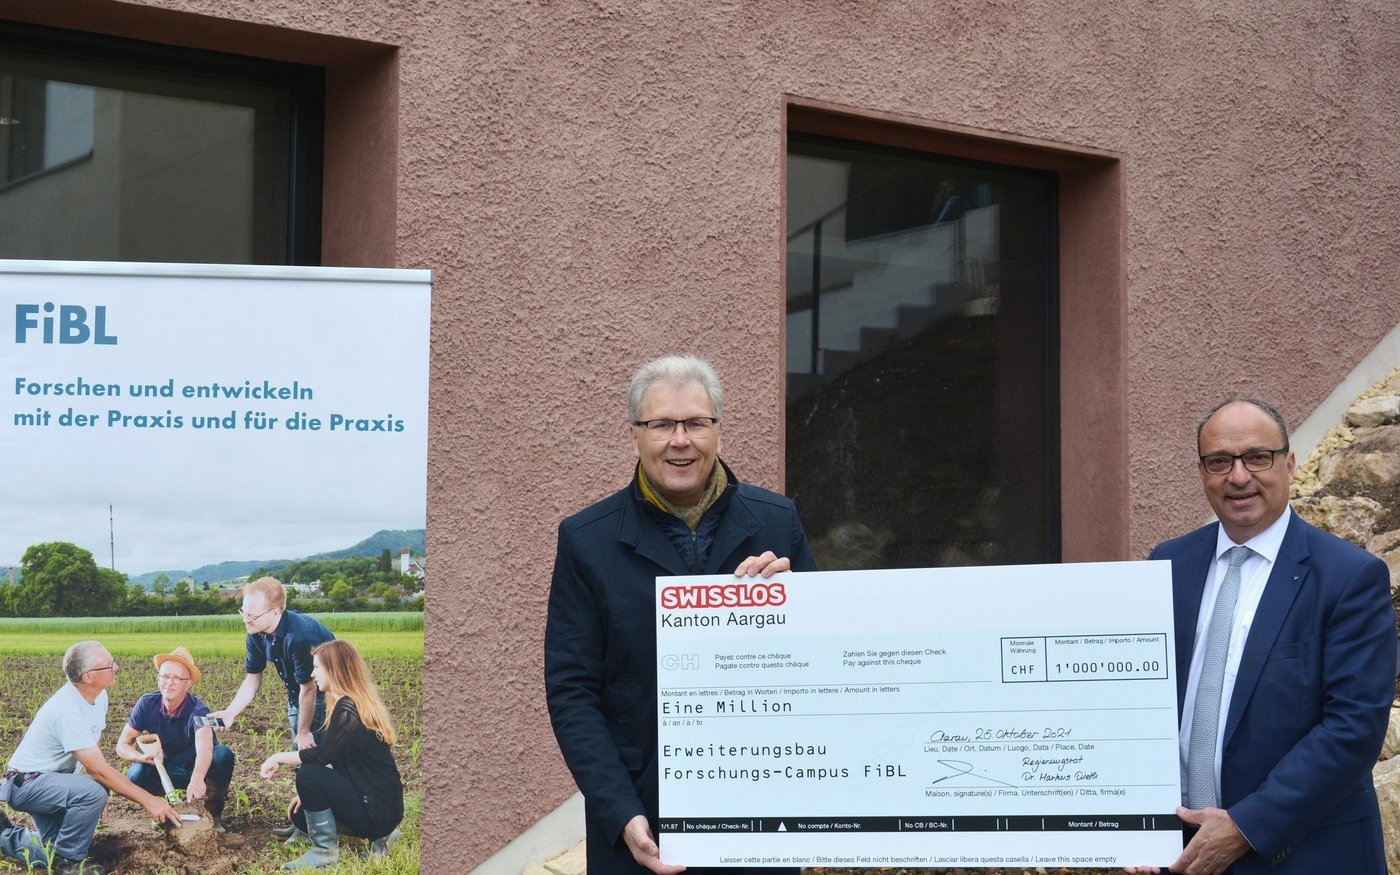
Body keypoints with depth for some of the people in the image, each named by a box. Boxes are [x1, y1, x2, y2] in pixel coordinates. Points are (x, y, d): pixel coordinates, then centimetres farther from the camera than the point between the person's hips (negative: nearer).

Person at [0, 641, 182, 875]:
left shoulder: (99, 697, -1)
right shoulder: (68, 711, -30)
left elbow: (92, 749, 10)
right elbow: (99, 770, -30)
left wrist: (98, 790, -5)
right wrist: (148, 800, -29)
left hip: (54, 780, 9)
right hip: (26, 784, -9)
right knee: (92, 793, -33)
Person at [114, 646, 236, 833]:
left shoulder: (197, 710, -27)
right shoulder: (147, 704, -16)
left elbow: (204, 748, -47)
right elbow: (122, 745, -13)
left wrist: (197, 779, -68)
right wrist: (143, 757, -37)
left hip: (198, 770, -2)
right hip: (165, 771, 2)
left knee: (223, 755, -33)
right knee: (135, 776, -30)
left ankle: (213, 813, -10)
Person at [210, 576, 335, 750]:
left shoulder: (298, 636, -36)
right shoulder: (256, 634, -12)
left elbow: (308, 689, -27)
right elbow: (252, 680, -1)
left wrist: (304, 732, -17)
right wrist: (229, 713, -15)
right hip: (297, 694, 8)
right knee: (299, 750, 13)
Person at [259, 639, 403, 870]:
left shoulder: (347, 710, -18)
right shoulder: (358, 704, 12)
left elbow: (322, 756, -20)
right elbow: (335, 761, 16)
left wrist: (278, 758, -7)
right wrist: (310, 792, 8)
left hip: (377, 809, -10)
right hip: (379, 804, 10)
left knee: (308, 775, -19)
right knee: (300, 814, 17)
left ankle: (325, 852, -8)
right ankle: (378, 835, 12)